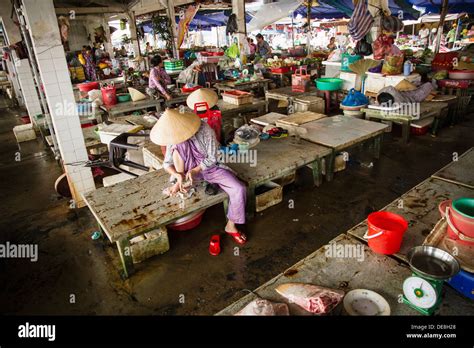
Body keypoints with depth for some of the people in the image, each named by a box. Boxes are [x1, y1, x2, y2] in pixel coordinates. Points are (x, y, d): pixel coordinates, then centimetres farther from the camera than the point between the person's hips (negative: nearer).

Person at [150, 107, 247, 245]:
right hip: (188, 170, 1)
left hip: (210, 167, -1)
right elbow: (167, 163, -8)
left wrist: (194, 170, -30)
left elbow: (212, 158, -18)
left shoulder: (205, 130, -22)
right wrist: (178, 175, -29)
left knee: (239, 189, -22)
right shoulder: (174, 137, -12)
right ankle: (181, 183, -12)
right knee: (178, 144, -29)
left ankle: (230, 226, -2)